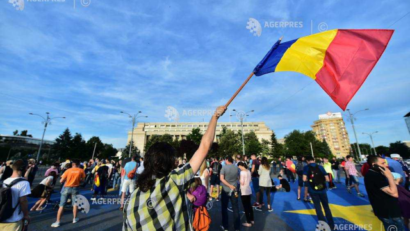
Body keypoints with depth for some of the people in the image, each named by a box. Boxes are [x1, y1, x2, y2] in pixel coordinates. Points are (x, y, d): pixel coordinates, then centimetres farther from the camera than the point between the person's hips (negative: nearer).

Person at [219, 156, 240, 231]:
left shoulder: (224, 167, -12)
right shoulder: (236, 168, -1)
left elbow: (222, 179, -18)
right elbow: (237, 178, 9)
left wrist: (230, 186, -16)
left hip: (225, 190, -3)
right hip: (234, 190, 3)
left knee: (224, 208, 12)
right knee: (235, 208, 12)